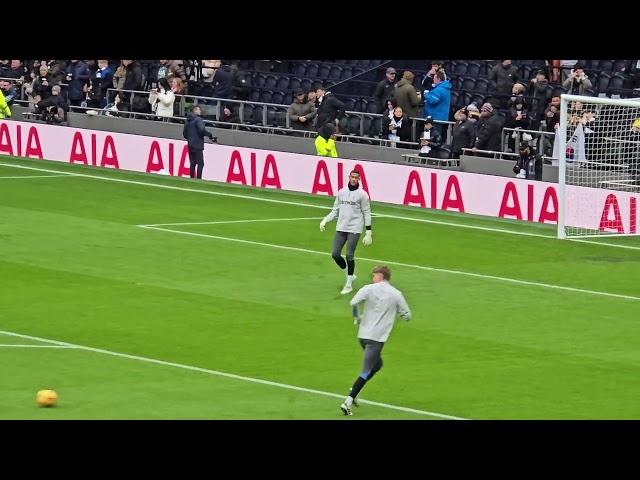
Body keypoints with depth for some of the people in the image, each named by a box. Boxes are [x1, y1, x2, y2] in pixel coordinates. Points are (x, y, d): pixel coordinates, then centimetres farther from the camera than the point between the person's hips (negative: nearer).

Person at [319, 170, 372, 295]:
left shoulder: (362, 194, -3)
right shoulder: (341, 192, 9)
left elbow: (366, 213, -1)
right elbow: (335, 210, 14)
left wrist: (368, 233, -4)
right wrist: (325, 220, -2)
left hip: (354, 229, -4)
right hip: (341, 228, 4)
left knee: (349, 255, -9)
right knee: (335, 254, -1)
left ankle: (349, 285, 2)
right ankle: (349, 275, 23)